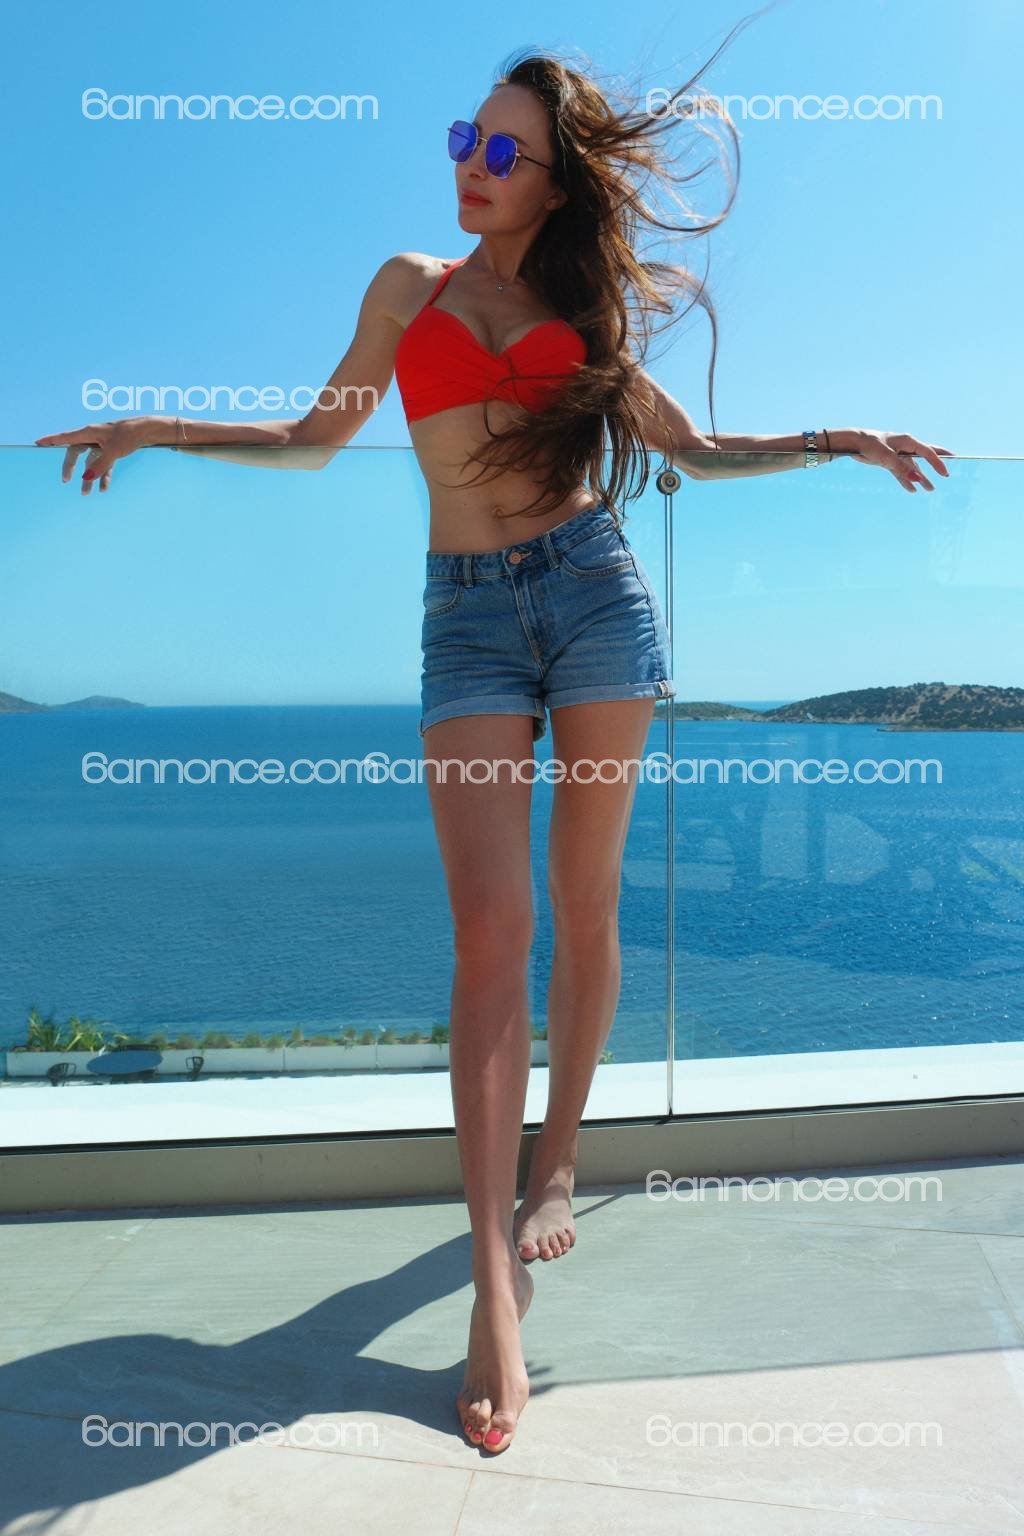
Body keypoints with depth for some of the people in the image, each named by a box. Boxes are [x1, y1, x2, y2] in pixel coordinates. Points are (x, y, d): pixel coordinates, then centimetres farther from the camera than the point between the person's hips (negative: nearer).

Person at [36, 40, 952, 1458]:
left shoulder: (591, 310, 17)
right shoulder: (412, 283, 17)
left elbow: (695, 450, 21)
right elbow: (319, 435, 20)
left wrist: (836, 440, 13)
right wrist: (156, 429, 13)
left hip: (596, 589, 1)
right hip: (469, 612, -1)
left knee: (583, 902, 2)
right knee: (489, 927, -13)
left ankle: (556, 1169, 22)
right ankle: (495, 1286, -7)